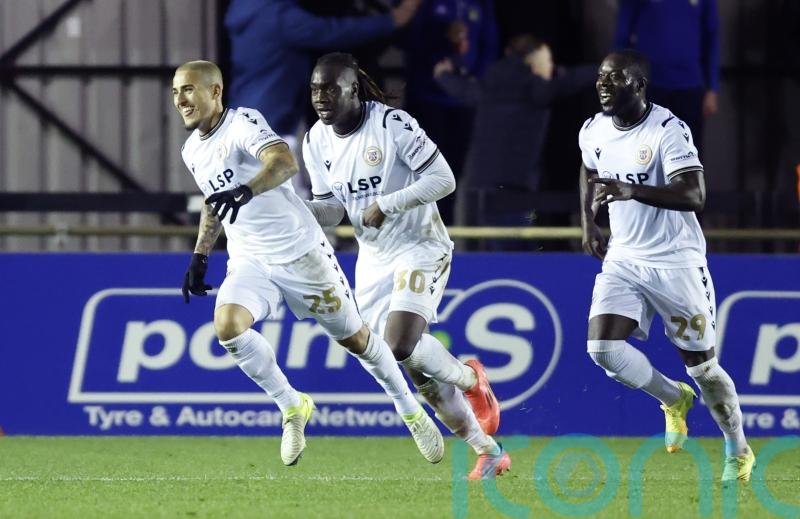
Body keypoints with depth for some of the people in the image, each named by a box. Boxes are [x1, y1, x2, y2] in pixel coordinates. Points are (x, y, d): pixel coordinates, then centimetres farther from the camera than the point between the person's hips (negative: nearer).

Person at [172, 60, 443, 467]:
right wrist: (199, 257, 19)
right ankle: (292, 407, -4)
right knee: (227, 326, -22)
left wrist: (244, 192, -53)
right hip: (249, 261, 6)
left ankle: (410, 411, 28)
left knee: (354, 338, 5)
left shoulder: (243, 124, -18)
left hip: (300, 252, -6)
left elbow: (285, 162, -37)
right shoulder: (192, 151, 7)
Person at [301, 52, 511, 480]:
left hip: (420, 248, -7)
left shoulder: (392, 125, -18)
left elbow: (443, 179, -19)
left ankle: (470, 379, 6)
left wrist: (386, 205, -24)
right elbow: (332, 209, 6)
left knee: (401, 344, -26)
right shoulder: (317, 142, 1)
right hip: (373, 259, 7)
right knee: (418, 368, 4)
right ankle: (488, 452, 16)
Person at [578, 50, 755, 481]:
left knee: (701, 364, 3)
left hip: (676, 263, -5)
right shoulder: (593, 131, 1)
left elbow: (694, 196, -29)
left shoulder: (668, 131, -19)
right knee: (603, 347, -14)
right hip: (623, 260, 5)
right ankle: (674, 399, 13)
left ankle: (738, 452, 25)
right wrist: (588, 224, 15)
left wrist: (633, 190, -40)